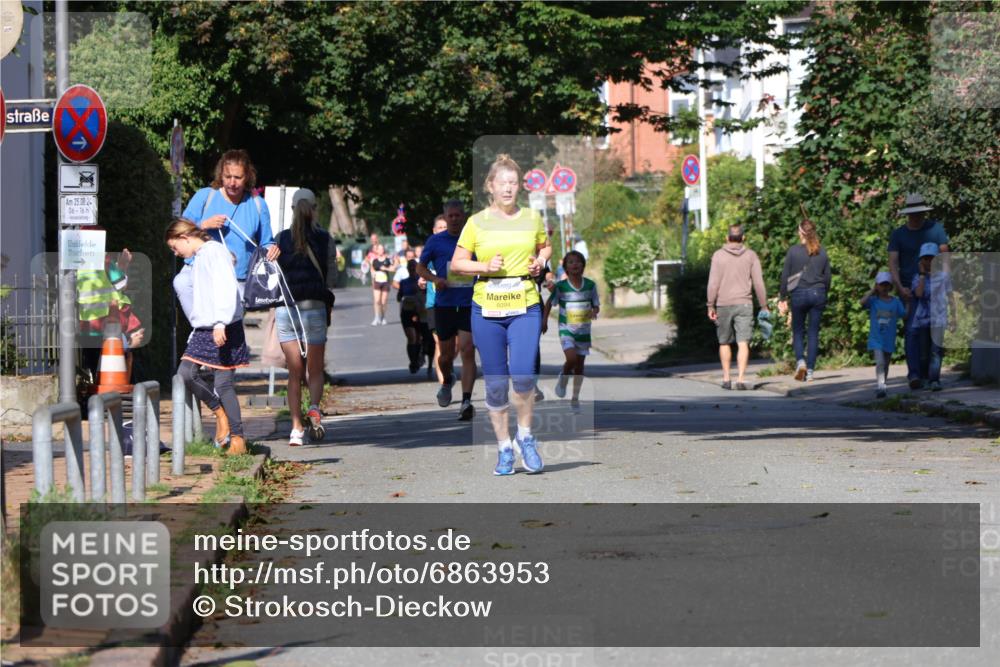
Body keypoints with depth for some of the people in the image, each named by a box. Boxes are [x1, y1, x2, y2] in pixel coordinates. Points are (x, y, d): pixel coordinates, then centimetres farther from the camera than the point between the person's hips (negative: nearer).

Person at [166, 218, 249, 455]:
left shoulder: (214, 251, -9)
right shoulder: (198, 258, 20)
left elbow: (227, 289, -21)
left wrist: (221, 323, -28)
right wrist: (196, 332, 24)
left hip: (224, 329, -9)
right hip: (203, 329, 9)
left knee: (223, 383, -7)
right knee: (186, 373, -6)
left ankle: (237, 437, 2)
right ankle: (220, 412, 10)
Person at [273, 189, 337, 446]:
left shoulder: (281, 239, 3)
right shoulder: (325, 239, 0)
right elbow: (331, 277, 2)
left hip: (285, 309, 1)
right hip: (315, 308, -1)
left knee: (294, 372, 7)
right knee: (315, 370, 9)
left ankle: (296, 427, -1)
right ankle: (314, 408, -20)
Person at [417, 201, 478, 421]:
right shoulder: (435, 241, 5)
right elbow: (420, 267, 10)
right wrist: (434, 279, -9)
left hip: (470, 305, -1)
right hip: (444, 304, 1)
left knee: (467, 351, -13)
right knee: (446, 354, 10)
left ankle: (466, 401, -17)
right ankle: (447, 382, 43)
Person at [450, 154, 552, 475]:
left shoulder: (532, 218, 7)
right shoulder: (477, 222, 2)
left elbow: (546, 247, 24)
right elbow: (456, 264, 4)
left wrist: (541, 261, 3)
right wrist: (485, 267, -12)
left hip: (525, 308, 0)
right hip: (486, 310, 0)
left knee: (522, 373, -18)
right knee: (495, 383, 3)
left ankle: (525, 436, 5)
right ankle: (504, 447, 17)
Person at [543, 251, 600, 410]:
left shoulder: (590, 285, -5)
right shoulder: (561, 286, -10)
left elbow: (596, 305, 2)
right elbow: (549, 303, 4)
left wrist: (594, 312, -20)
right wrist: (544, 320, 0)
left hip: (584, 330, 3)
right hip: (566, 329, -3)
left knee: (580, 365, 8)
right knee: (572, 358, -22)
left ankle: (575, 398, 21)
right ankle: (563, 378, 11)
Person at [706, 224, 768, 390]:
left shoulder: (718, 255, -1)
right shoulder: (751, 255, 3)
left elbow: (713, 283, -5)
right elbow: (758, 283, 1)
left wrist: (711, 306, 0)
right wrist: (764, 306, 7)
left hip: (723, 304, 0)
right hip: (744, 304, 0)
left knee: (724, 342, 13)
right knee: (743, 343, -4)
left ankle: (726, 378, 14)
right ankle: (741, 378, -15)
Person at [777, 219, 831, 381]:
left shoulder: (793, 251, -5)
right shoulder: (822, 252, 4)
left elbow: (785, 275, -3)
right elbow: (827, 276, 9)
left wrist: (782, 298, 3)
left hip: (799, 294, -2)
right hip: (818, 293, 2)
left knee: (798, 331, 9)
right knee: (814, 333, 5)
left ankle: (800, 361, -15)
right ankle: (810, 371, 3)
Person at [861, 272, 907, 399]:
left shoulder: (895, 301, 4)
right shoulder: (873, 300, -3)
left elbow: (905, 315, 3)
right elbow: (862, 302, -22)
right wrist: (872, 291, -11)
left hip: (889, 340, 4)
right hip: (876, 339, -4)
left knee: (886, 365, 15)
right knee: (880, 362, -20)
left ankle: (881, 386, 29)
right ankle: (880, 387, -26)